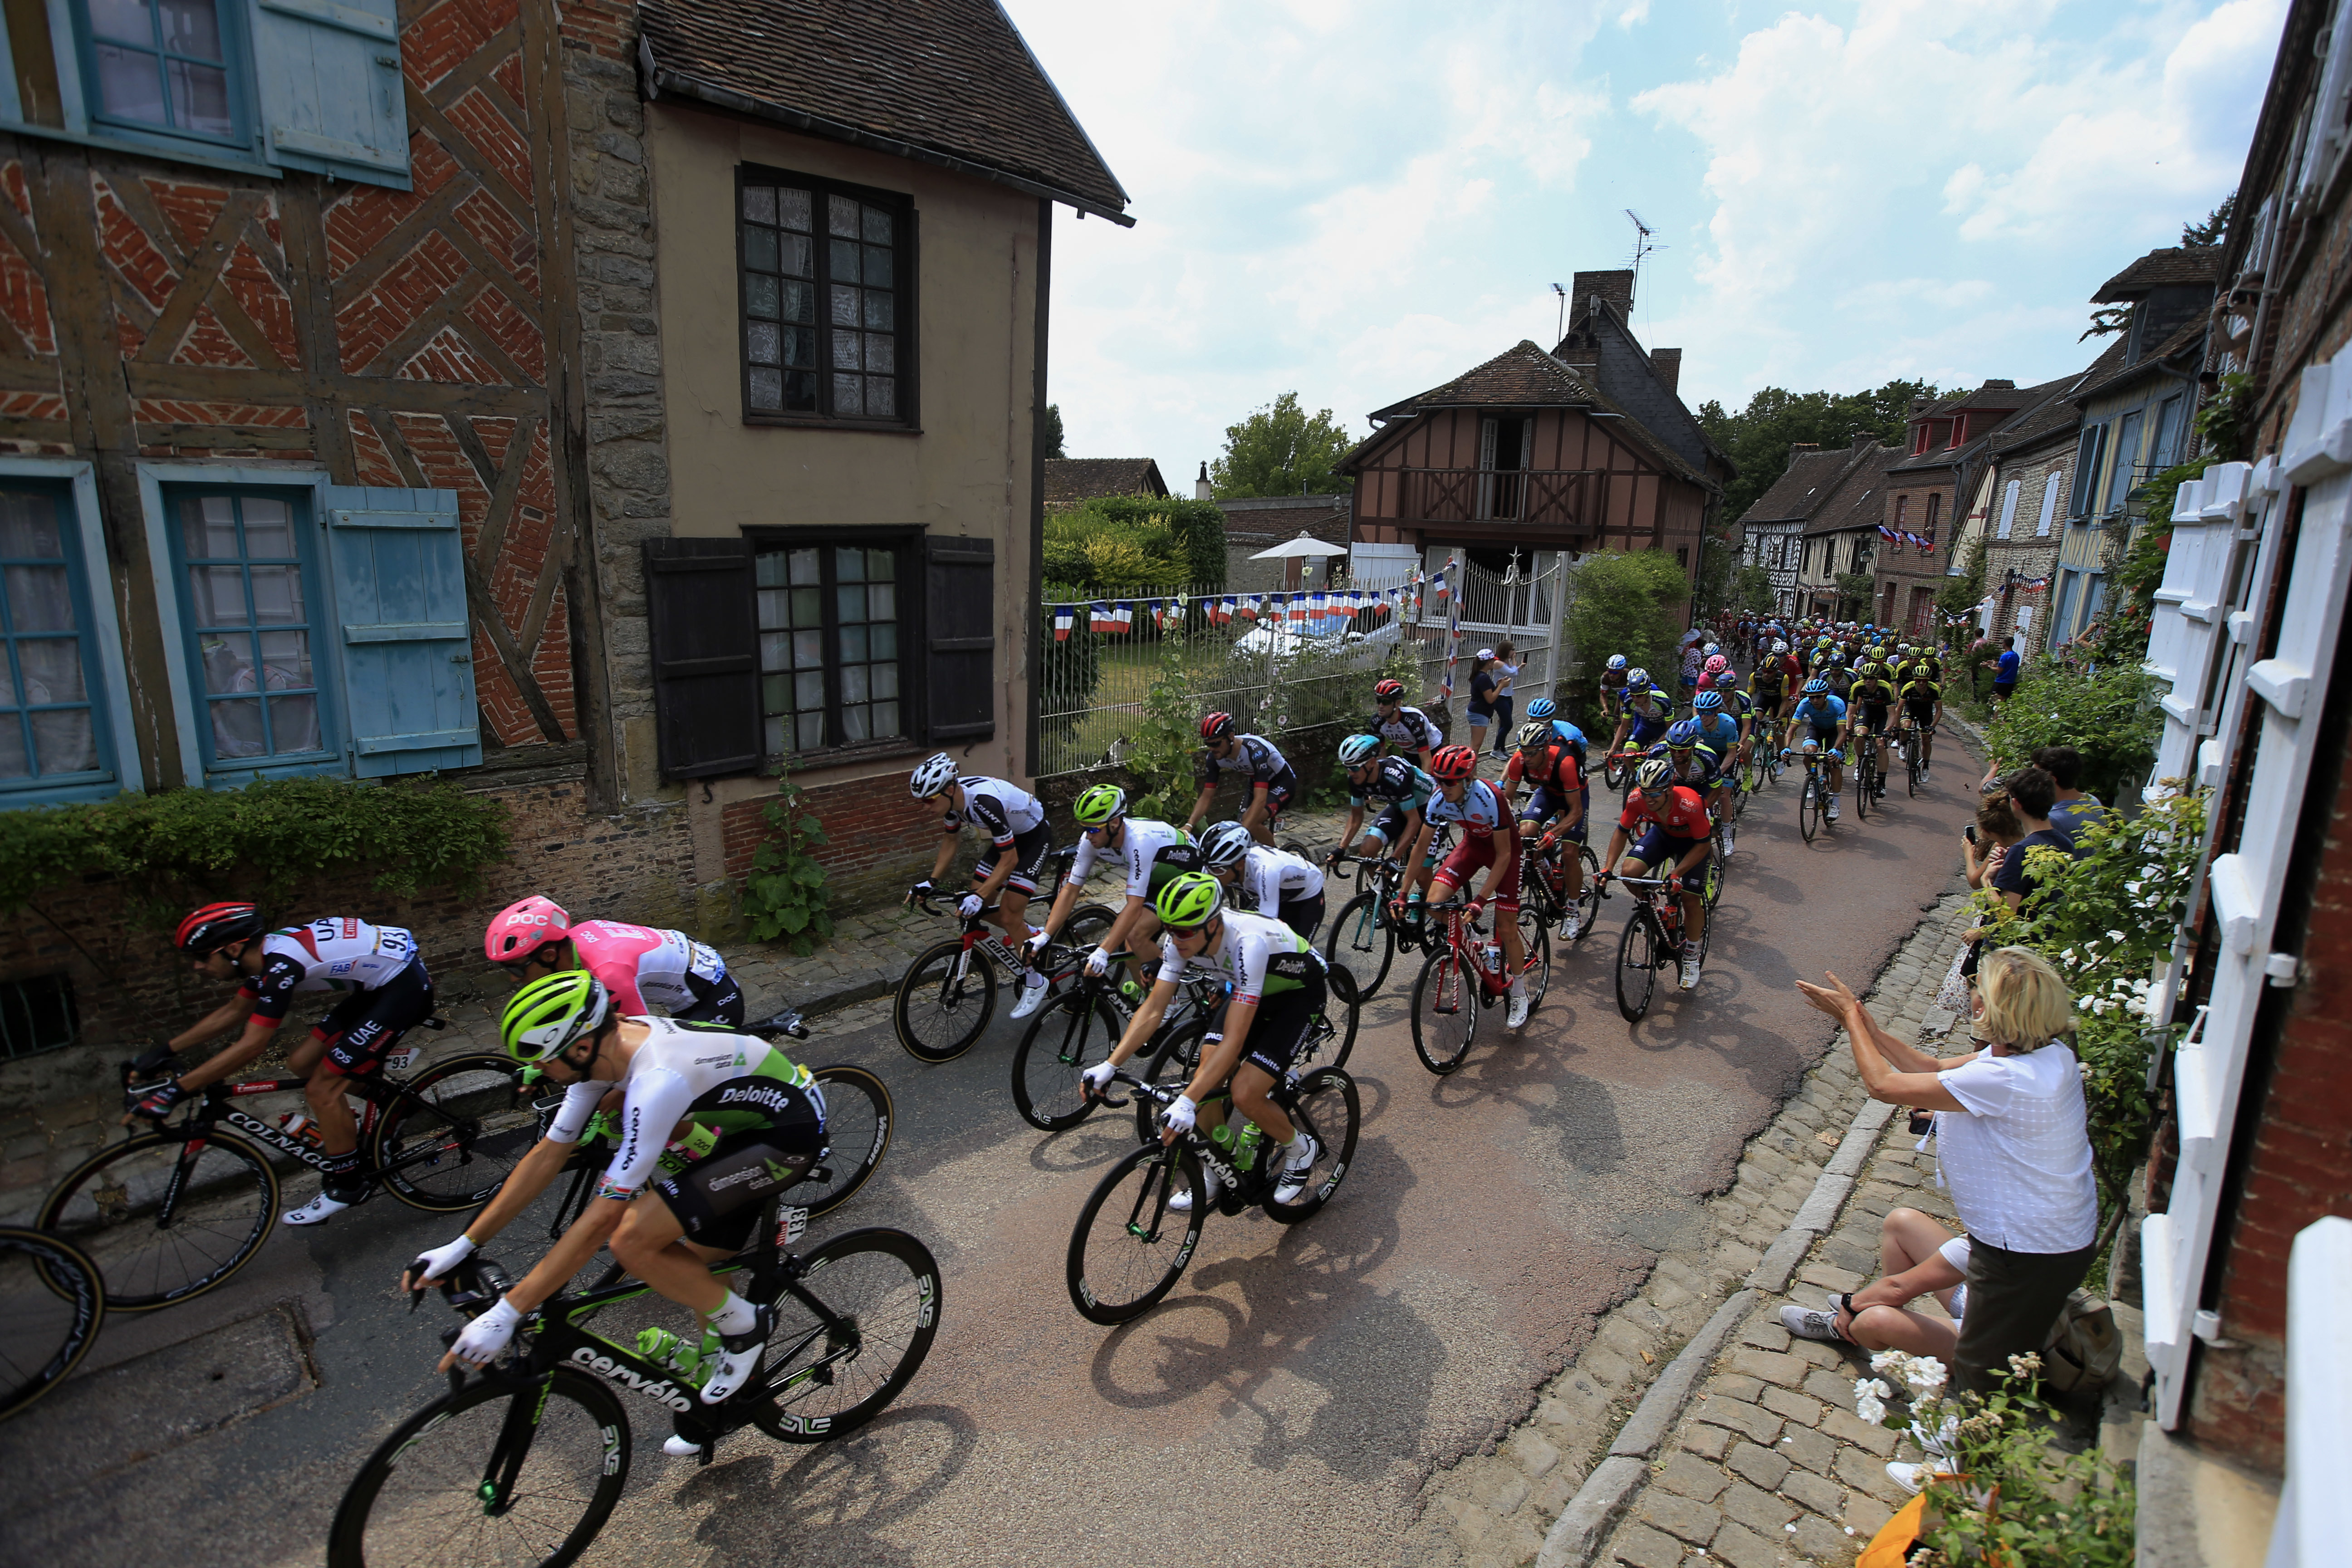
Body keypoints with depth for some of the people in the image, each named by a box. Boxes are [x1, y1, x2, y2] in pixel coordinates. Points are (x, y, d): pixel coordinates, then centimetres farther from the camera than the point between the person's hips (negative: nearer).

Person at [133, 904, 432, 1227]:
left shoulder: (281, 965, -22)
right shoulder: (268, 952, 7)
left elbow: (251, 1046, -22)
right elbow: (234, 1009, 23)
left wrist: (173, 1092, -18)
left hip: (405, 987, -9)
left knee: (321, 1088, -6)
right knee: (301, 1063, 11)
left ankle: (346, 1187, 9)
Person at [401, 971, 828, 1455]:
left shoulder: (657, 1083, -33)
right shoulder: (603, 1049, -5)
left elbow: (601, 1220, -29)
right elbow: (547, 1155, 5)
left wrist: (506, 1313, -24)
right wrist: (462, 1246, 5)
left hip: (790, 1134, -9)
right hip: (746, 1119, 9)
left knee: (632, 1242, -18)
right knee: (694, 1270, 15)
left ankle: (744, 1325, 4)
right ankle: (735, 1387, 37)